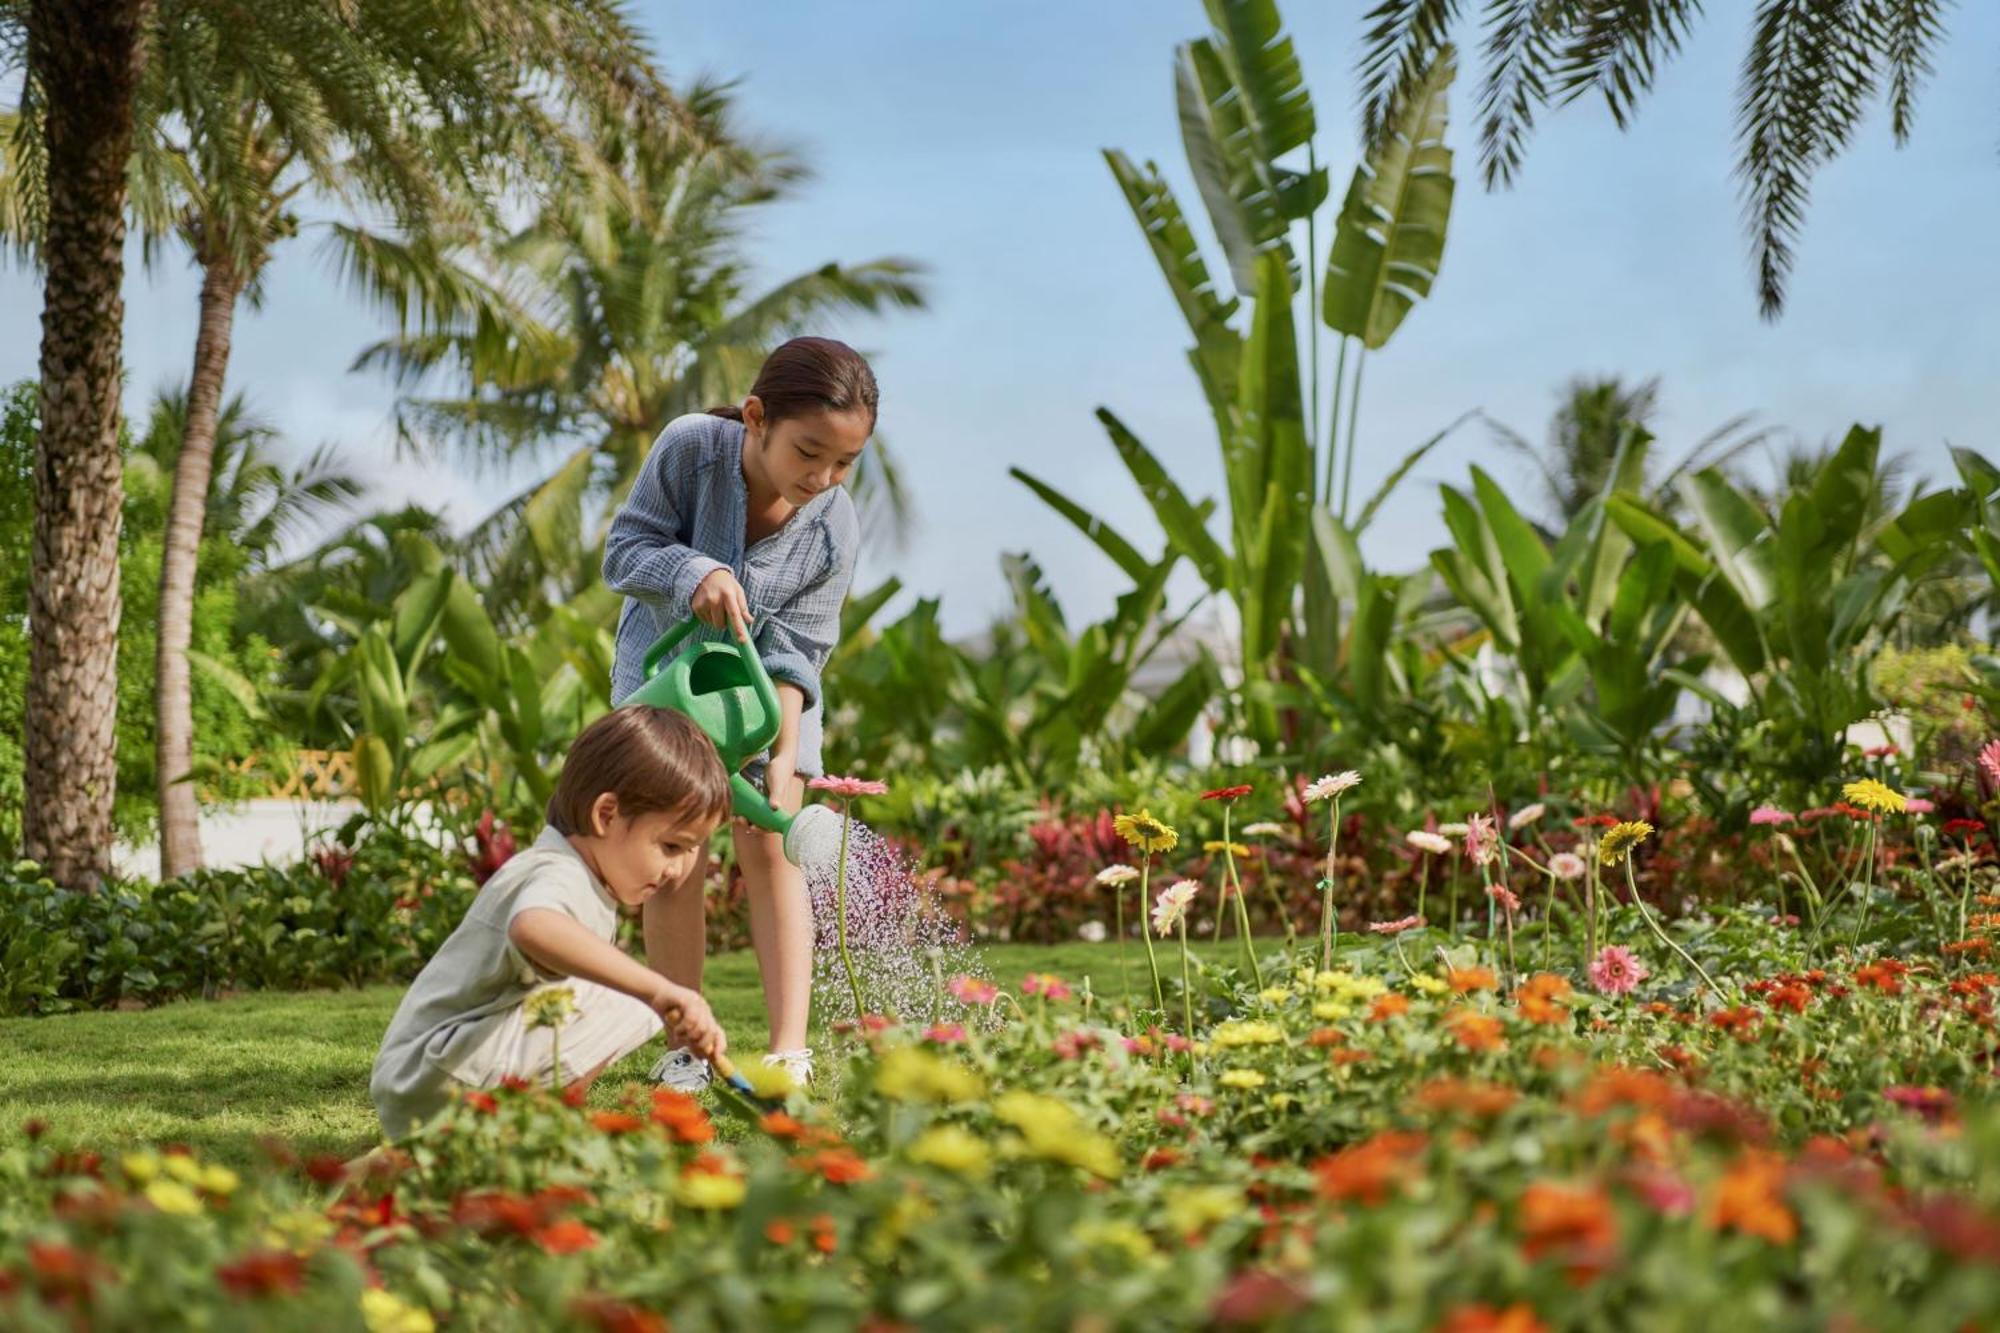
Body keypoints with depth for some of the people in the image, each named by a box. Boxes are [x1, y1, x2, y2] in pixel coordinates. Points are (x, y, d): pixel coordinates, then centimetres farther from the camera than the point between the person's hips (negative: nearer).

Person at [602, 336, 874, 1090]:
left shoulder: (834, 531, -24)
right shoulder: (691, 448, -28)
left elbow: (795, 648, -22)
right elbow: (625, 550, -21)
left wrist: (783, 751, -34)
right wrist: (691, 572, -41)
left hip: (763, 683, 0)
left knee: (771, 851, -8)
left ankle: (790, 1051, -10)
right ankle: (684, 1049, 5)